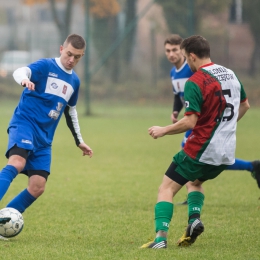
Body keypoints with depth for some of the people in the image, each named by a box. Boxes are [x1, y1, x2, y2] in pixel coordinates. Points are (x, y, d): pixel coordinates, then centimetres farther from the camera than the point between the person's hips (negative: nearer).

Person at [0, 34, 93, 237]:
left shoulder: (74, 81, 16)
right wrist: (25, 80, -49)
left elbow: (71, 111, 30)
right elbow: (21, 71, -25)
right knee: (17, 163, -32)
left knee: (37, 187, -6)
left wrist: (79, 141, 34)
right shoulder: (46, 66, -5)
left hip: (44, 138, 7)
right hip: (25, 124, -7)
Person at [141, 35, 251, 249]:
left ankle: (161, 237, -14)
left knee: (167, 188, 1)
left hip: (200, 149, -7)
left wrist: (163, 130, -9)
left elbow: (189, 122, -22)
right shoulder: (230, 75, 8)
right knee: (196, 181, 31)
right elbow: (245, 105, 22)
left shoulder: (195, 82, -16)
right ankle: (195, 218, 7)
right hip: (226, 152, 7)